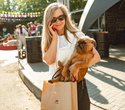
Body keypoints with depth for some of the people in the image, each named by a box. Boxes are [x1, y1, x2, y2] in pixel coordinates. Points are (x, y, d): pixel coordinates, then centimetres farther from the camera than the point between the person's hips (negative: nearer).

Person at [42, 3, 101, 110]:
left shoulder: (77, 35, -5)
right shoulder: (49, 39, 3)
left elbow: (96, 56, -13)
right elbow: (49, 61, -14)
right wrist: (54, 37, -13)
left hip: (78, 84, -1)